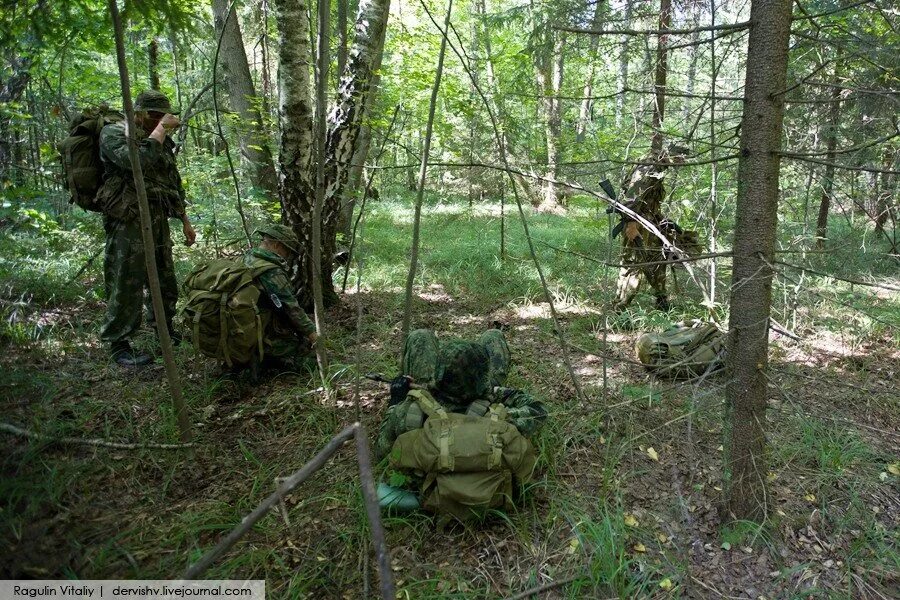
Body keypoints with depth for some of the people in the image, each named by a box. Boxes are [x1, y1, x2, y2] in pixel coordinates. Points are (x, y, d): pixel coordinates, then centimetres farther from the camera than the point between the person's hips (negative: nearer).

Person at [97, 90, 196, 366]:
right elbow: (137, 161, -27)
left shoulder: (162, 142, 18)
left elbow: (175, 185, 24)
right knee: (126, 286, -5)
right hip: (128, 222, -8)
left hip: (158, 221, 8)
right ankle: (119, 344, 4)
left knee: (166, 283, 15)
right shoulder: (114, 133, -6)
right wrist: (161, 128, -19)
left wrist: (185, 221, 22)